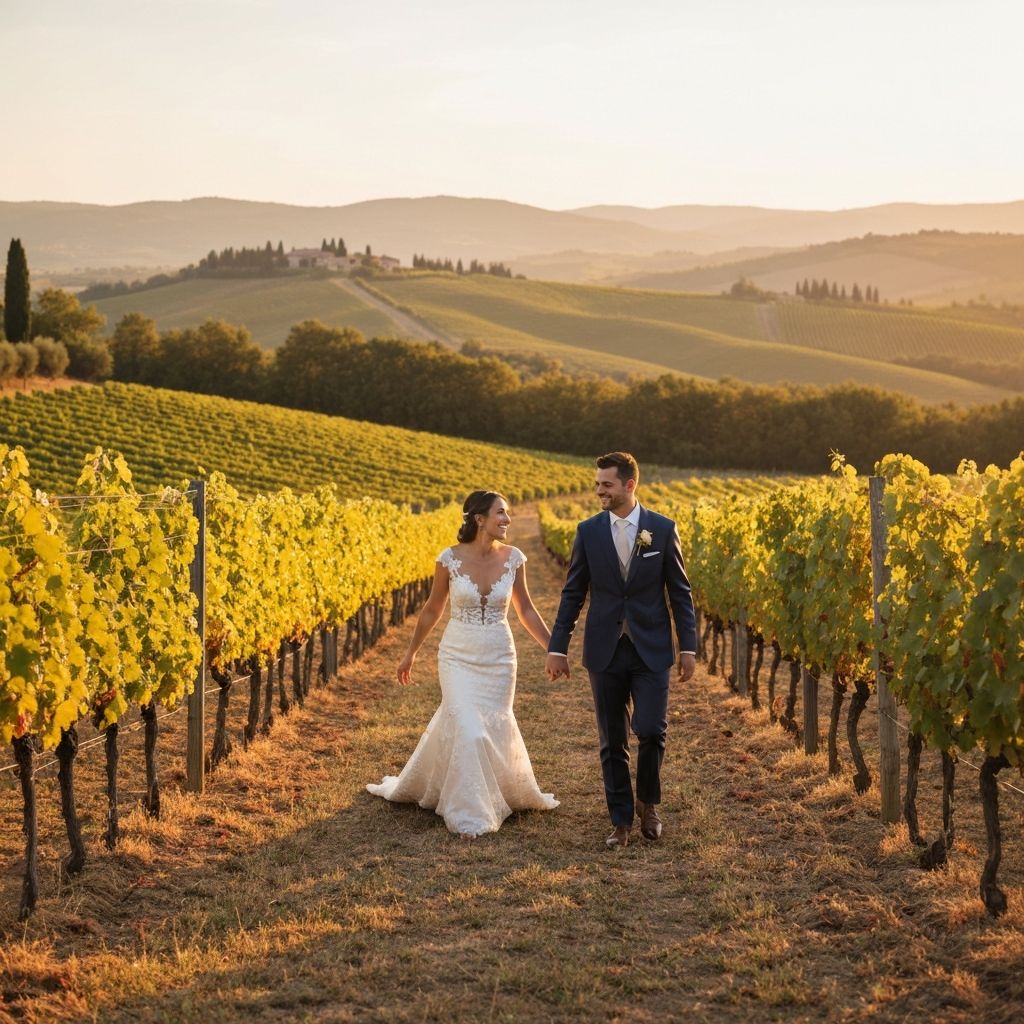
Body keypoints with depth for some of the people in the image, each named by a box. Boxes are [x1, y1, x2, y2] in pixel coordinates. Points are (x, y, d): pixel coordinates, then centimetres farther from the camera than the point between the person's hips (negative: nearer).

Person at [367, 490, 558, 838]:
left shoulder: (514, 558, -5)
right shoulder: (449, 559, -11)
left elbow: (525, 609, 8)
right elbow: (432, 609, 3)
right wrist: (410, 653, 11)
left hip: (499, 658, 2)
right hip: (458, 656, -2)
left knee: (496, 730, 8)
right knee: (468, 731, -12)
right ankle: (470, 815, 2)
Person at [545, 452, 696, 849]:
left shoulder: (663, 529, -2)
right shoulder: (588, 531, 1)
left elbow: (680, 592, 2)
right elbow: (573, 593, 5)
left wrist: (688, 647, -2)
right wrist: (557, 647, 2)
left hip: (651, 651, -2)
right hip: (605, 651, 2)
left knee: (651, 731, -11)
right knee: (612, 742, 5)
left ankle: (648, 801, 16)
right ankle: (621, 821, 16)